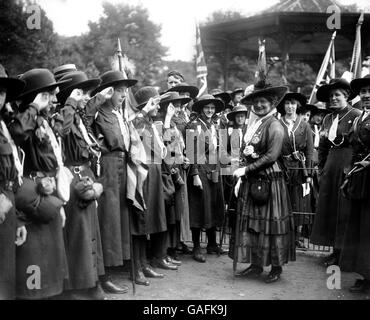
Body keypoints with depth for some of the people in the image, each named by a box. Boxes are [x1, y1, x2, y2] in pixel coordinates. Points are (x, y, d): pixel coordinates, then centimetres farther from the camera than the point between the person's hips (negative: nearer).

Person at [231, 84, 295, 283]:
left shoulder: (274, 126, -10)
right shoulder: (253, 126, 13)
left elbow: (272, 156, -17)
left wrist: (246, 169, -16)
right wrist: (241, 178, 7)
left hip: (269, 181, -7)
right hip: (251, 181, 8)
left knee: (270, 222, 0)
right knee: (250, 221, 9)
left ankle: (276, 267, 13)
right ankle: (256, 264, 19)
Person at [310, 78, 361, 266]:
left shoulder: (356, 116, -6)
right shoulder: (328, 119, 15)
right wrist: (321, 169, 13)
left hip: (348, 165, -7)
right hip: (331, 166, 7)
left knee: (344, 208, -3)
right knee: (328, 207, 7)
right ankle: (336, 250, 17)